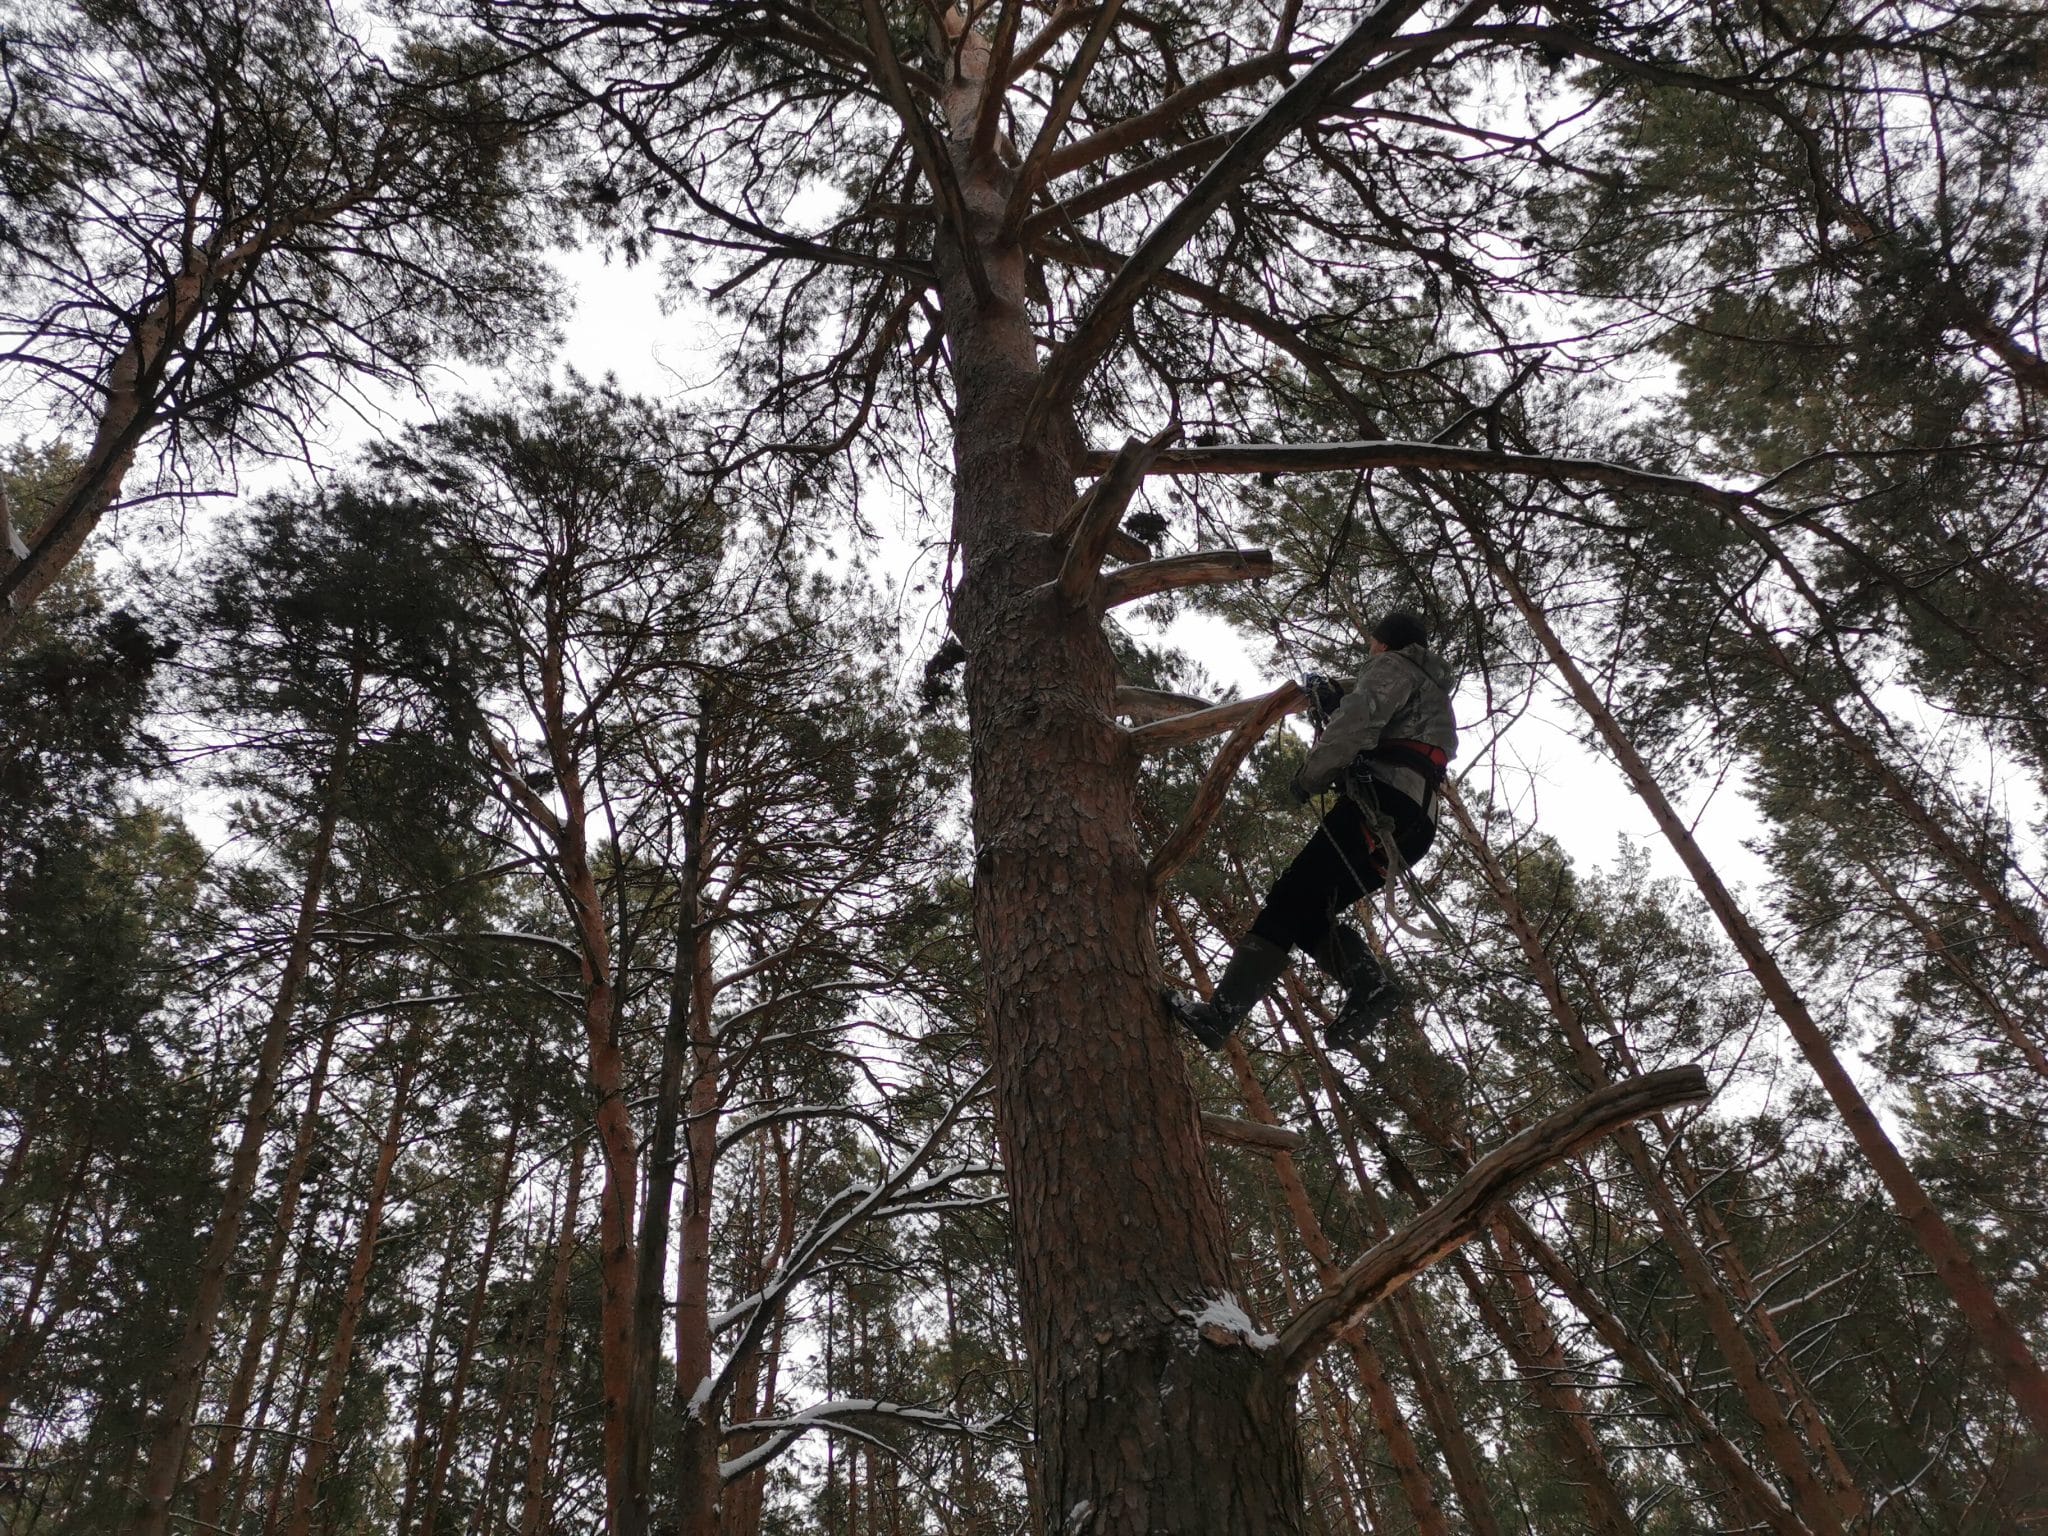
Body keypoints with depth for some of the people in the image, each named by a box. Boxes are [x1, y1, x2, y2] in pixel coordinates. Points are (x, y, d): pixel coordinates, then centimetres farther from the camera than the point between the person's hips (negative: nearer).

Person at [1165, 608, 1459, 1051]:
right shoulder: (1436, 695, 38)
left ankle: (1221, 1011, -25)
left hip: (1381, 802, -9)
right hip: (1417, 823, 9)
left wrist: (1310, 777, -3)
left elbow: (1359, 721, -10)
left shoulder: (1393, 668, 9)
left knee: (1289, 902, -17)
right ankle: (1368, 981, -14)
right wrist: (1334, 699, 33)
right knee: (1308, 912, 7)